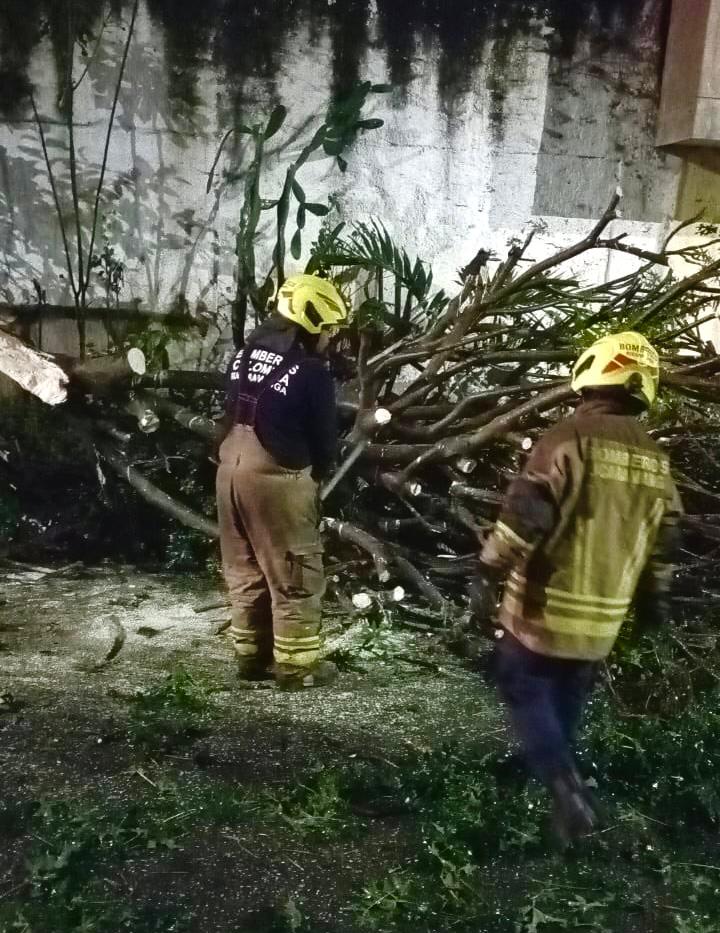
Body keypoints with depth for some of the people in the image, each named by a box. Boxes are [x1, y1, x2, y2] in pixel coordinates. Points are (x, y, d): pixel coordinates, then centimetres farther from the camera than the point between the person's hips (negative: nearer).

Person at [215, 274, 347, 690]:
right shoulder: (311, 371, -12)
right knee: (294, 576, 5)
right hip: (278, 477, -7)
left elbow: (231, 415, 13)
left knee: (245, 570, 17)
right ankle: (296, 664, 14)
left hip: (232, 467, 8)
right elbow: (325, 439, -5)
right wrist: (314, 475, 13)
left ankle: (251, 654, 28)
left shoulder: (246, 352, 9)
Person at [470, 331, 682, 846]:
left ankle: (566, 788, -2)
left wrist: (489, 576, -13)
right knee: (569, 699, 22)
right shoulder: (657, 462, 3)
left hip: (544, 606, -5)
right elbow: (662, 545, 11)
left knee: (525, 689, 9)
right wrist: (653, 603, 23)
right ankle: (553, 766, 37)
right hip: (604, 619, 5)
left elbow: (523, 516, -21)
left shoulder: (569, 438, -17)